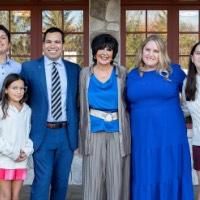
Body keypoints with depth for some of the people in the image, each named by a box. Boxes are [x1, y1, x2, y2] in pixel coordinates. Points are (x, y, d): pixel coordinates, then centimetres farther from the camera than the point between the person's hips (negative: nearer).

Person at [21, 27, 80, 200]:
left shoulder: (74, 69, 7)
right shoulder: (29, 67, 0)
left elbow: (78, 100, 12)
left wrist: (77, 130, 6)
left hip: (67, 133, 3)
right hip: (42, 133, -3)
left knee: (61, 182, 12)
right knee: (42, 182, -3)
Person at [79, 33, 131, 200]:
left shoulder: (122, 73, 4)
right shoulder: (85, 73, 6)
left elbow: (127, 103, 5)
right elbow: (83, 104, 9)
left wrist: (126, 129, -2)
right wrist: (83, 133, 6)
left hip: (117, 132, 0)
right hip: (94, 132, 1)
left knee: (117, 179, 1)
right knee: (93, 178, 2)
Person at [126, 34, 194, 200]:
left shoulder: (173, 71, 1)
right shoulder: (132, 75, 7)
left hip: (170, 137, -2)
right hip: (142, 139, 2)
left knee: (170, 181, 6)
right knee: (144, 183, 8)